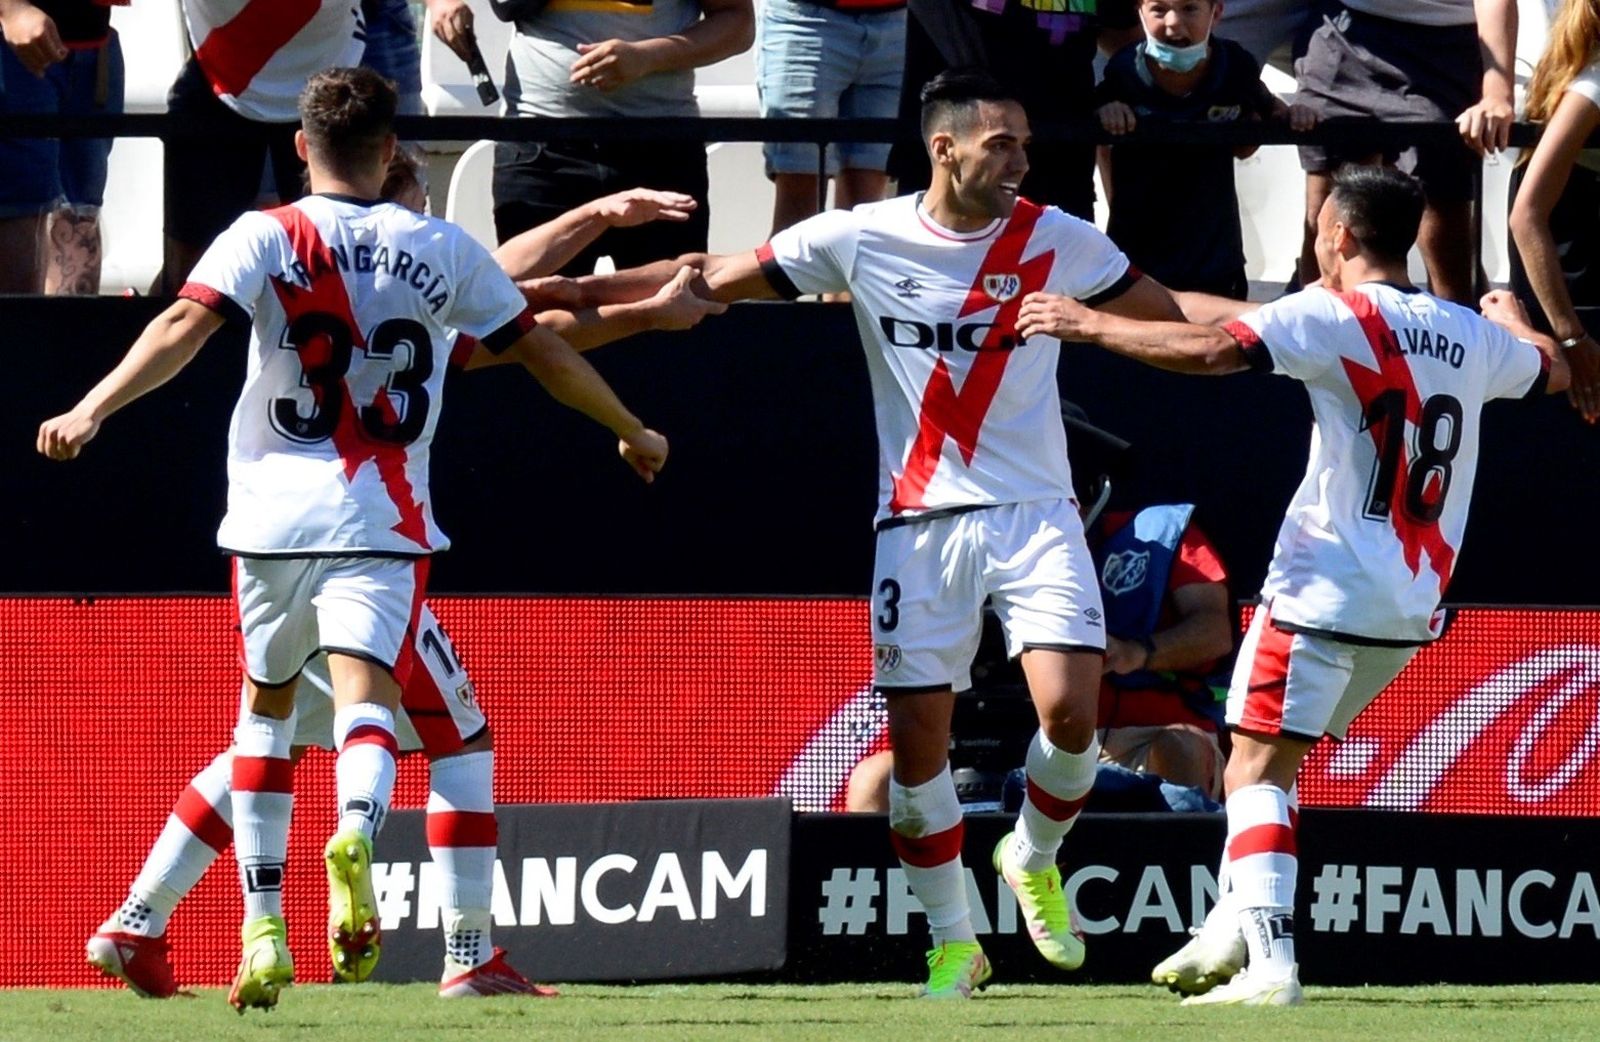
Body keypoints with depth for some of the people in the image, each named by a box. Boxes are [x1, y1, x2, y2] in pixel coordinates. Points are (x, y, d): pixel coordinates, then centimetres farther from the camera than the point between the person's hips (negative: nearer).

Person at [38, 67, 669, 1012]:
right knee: (368, 697, -13)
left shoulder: (267, 238, 3)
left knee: (267, 705, 17)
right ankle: (358, 832, -47)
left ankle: (264, 931, 13)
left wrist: (93, 409, -20)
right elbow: (544, 351, 16)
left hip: (273, 510, 1)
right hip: (382, 519, 0)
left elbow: (184, 326, -14)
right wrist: (633, 432, 30)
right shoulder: (443, 250, 9)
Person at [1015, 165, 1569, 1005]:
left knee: (1256, 769, -9)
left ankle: (1270, 963, -22)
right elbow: (1552, 371, 32)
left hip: (1325, 588, -7)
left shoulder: (1335, 315, -9)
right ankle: (1232, 930, 18)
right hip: (1413, 608, 7)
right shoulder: (1472, 337, 11)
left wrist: (1088, 325, -12)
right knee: (1269, 757, 20)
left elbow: (1212, 351, -22)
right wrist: (1511, 315, 54)